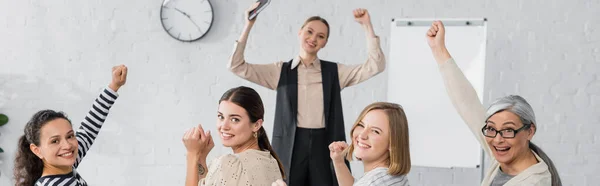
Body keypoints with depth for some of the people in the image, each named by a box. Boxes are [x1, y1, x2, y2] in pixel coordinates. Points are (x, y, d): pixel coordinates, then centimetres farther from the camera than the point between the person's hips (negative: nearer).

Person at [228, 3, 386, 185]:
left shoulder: (335, 71, 6)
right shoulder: (280, 71, 5)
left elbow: (376, 65, -1)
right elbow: (236, 66, 0)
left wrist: (367, 25, -6)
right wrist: (248, 24, -7)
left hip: (324, 145, 1)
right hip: (290, 145, 0)